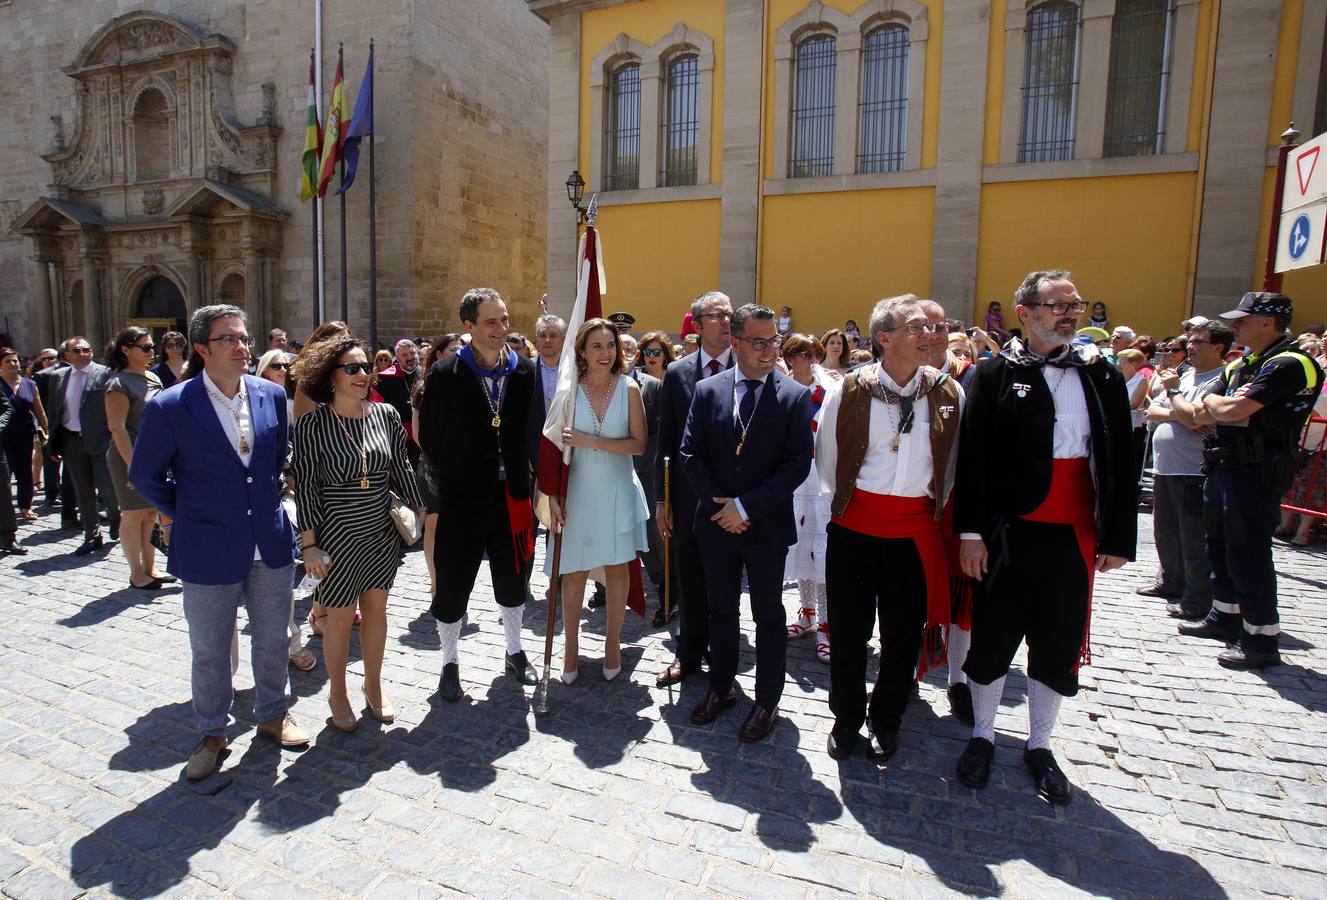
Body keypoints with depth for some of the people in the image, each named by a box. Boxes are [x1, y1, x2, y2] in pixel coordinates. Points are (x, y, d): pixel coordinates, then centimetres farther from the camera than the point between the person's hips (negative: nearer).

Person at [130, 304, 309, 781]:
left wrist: (268, 503, 10)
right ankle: (212, 732, 36)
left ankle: (273, 713, 38)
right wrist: (186, 514, 1)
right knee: (209, 651, 14)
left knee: (272, 639, 17)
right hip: (208, 550, -3)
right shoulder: (169, 407, -13)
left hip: (270, 543, 3)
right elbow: (145, 476, 0)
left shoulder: (272, 395, -2)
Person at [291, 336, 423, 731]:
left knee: (376, 610, 15)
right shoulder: (312, 424, -11)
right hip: (337, 536, -3)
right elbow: (305, 487, -9)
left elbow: (402, 471, 6)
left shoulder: (386, 415, -2)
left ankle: (373, 689, 35)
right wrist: (310, 545, -10)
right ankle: (337, 694, 32)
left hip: (382, 533, 4)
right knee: (339, 618, 10)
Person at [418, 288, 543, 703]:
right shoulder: (445, 375, -9)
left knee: (513, 581, 18)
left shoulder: (525, 371, 0)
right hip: (461, 500, -3)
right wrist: (454, 478, 2)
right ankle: (450, 664, 29)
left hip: (511, 497, 3)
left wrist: (521, 477, -1)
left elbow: (533, 432, 4)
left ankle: (514, 652, 39)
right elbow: (429, 436, -3)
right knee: (452, 587, 8)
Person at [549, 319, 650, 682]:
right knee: (575, 571, 6)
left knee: (617, 567, 9)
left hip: (617, 491, 1)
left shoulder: (629, 388, -4)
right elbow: (557, 444, -4)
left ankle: (613, 644, 27)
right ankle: (570, 646, 23)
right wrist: (553, 494, -7)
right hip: (578, 490, 0)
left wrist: (591, 441, -17)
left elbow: (639, 444, -7)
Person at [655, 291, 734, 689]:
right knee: (690, 579, 14)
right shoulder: (677, 372, 2)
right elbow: (665, 442, 3)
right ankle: (689, 653, 32)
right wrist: (662, 499, 2)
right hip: (689, 495, 2)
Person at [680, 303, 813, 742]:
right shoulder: (707, 390, 0)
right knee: (721, 610, 17)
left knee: (768, 616, 11)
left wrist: (746, 506, -17)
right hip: (716, 523, 3)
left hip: (767, 525, -2)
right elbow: (690, 454, -1)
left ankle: (767, 701, 28)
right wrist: (718, 506, -12)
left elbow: (798, 464, -12)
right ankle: (720, 687, 36)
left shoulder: (795, 396, -7)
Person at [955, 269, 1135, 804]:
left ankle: (1039, 745, 32)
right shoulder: (995, 374, -3)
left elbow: (1121, 460, 7)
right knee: (992, 637, 10)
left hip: (1073, 536, 3)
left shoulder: (1102, 376, 6)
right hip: (1008, 534, -3)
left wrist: (1119, 537, 3)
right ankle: (982, 737, 30)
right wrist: (970, 532, -10)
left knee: (1059, 643, 13)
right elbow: (972, 456, -6)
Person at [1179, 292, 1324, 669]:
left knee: (1248, 554, -4)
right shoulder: (1238, 366, 15)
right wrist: (1226, 404, -10)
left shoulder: (1289, 364, -14)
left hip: (1257, 472, -9)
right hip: (1225, 467, 9)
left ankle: (1262, 640, 7)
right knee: (1220, 546, 18)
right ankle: (1225, 618, 33)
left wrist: (1215, 402, -1)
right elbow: (1203, 415, 10)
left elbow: (1232, 411, -23)